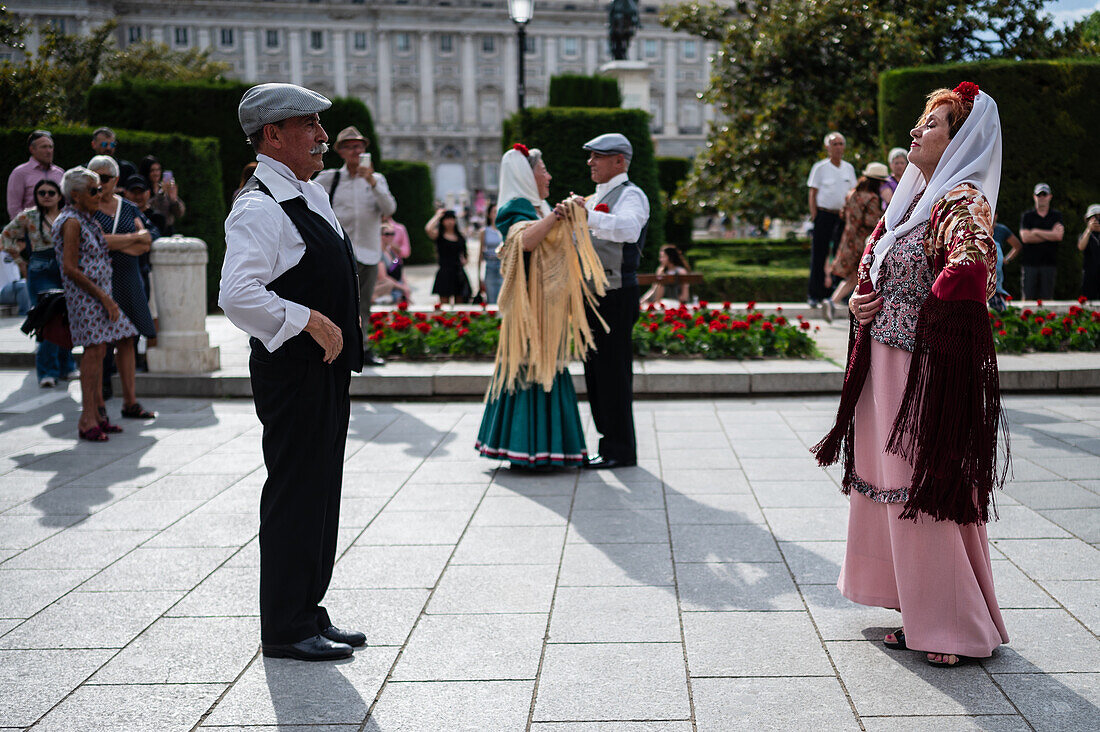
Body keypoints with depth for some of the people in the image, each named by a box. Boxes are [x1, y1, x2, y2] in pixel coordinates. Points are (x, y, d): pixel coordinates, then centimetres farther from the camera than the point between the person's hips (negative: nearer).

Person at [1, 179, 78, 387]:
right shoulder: (27, 217, 1)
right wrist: (22, 254, 6)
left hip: (67, 270, 3)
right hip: (41, 272, -3)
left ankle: (66, 367, 24)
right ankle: (48, 372, -4)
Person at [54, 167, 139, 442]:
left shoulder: (88, 219, 18)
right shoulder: (71, 222, -11)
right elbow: (70, 268, -17)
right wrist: (103, 297, -17)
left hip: (100, 293, 9)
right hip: (82, 293, -9)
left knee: (98, 351, 7)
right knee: (94, 349, -14)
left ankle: (97, 414, 11)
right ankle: (88, 419, -14)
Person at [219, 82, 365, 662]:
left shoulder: (313, 196, 15)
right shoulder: (259, 209, -16)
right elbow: (238, 295, -28)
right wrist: (309, 320, -22)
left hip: (327, 367, 10)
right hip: (292, 371, -10)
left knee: (321, 491, 15)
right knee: (294, 495, -2)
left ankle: (308, 611, 27)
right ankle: (285, 629, 10)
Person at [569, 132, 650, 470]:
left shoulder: (630, 195, -9)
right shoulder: (596, 199, 21)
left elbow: (627, 228, -31)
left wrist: (586, 216, -41)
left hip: (616, 296, -9)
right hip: (592, 293, 9)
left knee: (613, 372, -7)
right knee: (596, 370, 12)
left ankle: (621, 450, 0)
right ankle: (610, 443, 21)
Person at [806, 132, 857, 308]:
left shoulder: (849, 168, 11)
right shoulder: (820, 167, -1)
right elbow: (813, 194, -1)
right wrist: (815, 216, -8)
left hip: (843, 216, 4)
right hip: (824, 214, -4)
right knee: (819, 255, -3)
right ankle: (815, 295, 2)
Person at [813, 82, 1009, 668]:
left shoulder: (962, 201, -14)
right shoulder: (914, 196, 14)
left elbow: (970, 271, -33)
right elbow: (873, 267, 25)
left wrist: (929, 321, -17)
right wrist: (860, 300, 5)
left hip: (929, 368, -9)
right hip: (887, 361, 9)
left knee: (929, 489, -3)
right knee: (893, 481, 14)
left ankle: (959, 628, 10)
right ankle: (920, 615, 26)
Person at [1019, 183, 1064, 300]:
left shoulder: (1057, 216, 11)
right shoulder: (1026, 216, 9)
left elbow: (1059, 236, -5)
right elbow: (1025, 237, -6)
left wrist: (1036, 231, -2)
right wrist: (1050, 234, -4)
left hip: (1049, 263, 1)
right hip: (1029, 263, 0)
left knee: (1047, 298, -2)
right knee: (1028, 298, -3)